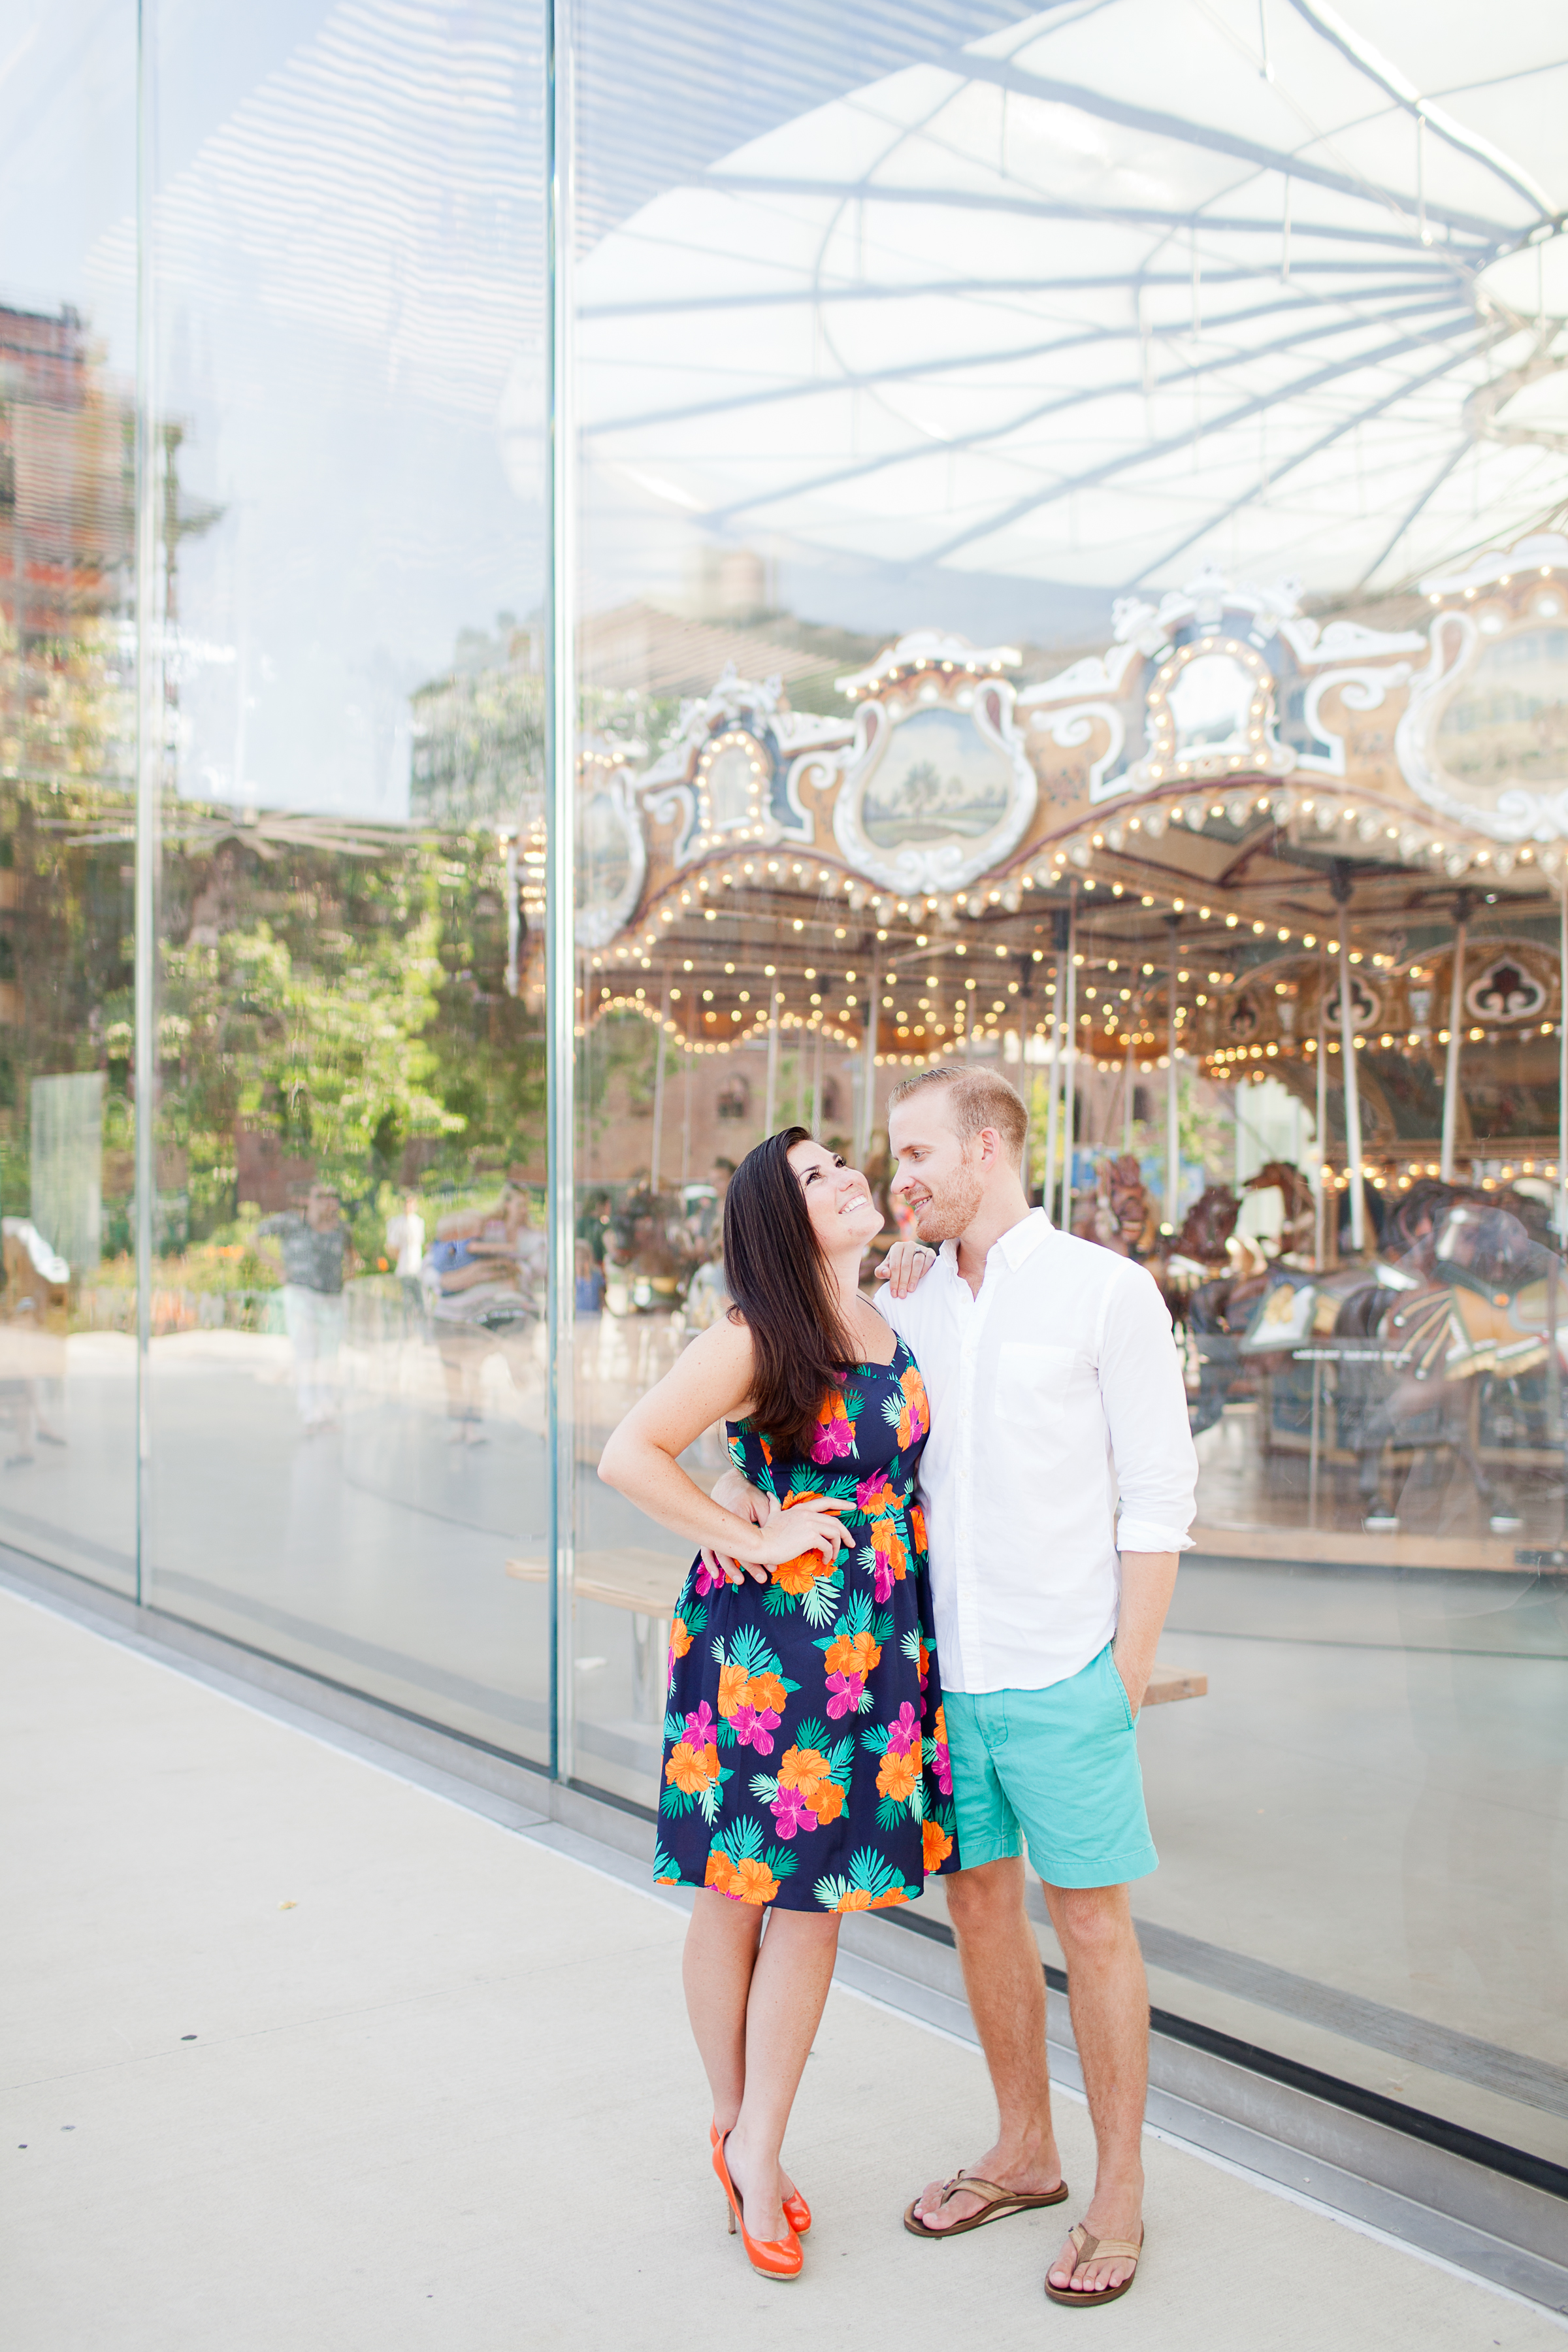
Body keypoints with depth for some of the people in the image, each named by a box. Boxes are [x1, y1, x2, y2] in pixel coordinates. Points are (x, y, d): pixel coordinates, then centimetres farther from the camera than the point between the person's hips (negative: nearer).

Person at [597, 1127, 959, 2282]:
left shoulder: (894, 1325, 5)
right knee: (737, 1892, 8)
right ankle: (734, 2124, 29)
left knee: (816, 1896, 9)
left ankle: (758, 2148, 23)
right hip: (761, 1636, -5)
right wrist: (753, 1541, -14)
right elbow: (629, 1455, -18)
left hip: (870, 1645, 5)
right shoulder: (754, 1339, -13)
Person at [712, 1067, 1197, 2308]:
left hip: (1062, 1677, -5)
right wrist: (746, 1477, -6)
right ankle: (1025, 2153, 33)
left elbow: (1158, 1495, -7)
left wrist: (1127, 1673, -9)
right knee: (980, 1903, 14)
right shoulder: (905, 1300, 7)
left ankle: (1120, 2190, 22)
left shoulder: (1108, 1291, -7)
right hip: (944, 1668, 5)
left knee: (1092, 1923, 5)